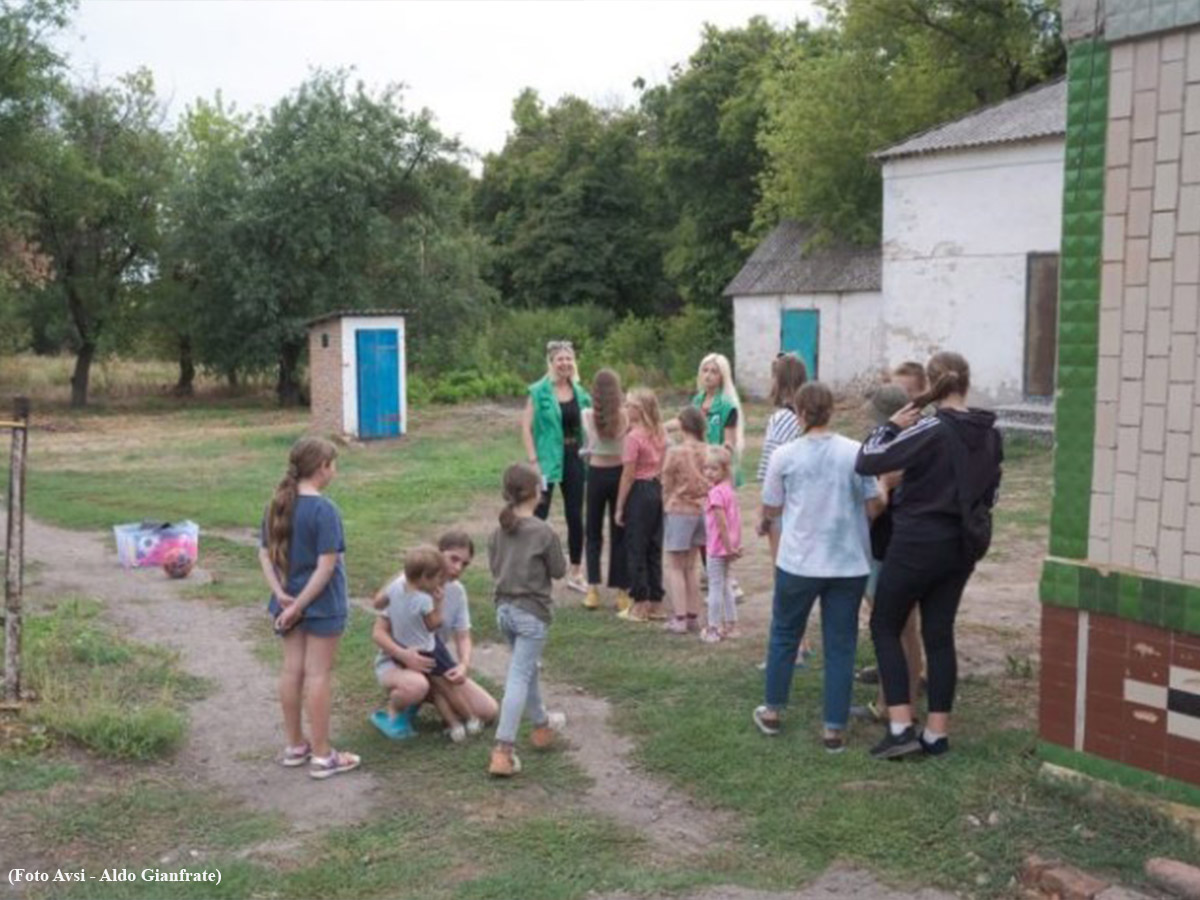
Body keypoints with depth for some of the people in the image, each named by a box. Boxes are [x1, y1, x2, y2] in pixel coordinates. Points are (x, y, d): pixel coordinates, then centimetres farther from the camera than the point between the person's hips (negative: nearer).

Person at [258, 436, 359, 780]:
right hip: (321, 604, -7)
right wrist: (298, 606, -17)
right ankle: (322, 755, 10)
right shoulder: (324, 510, -19)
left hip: (290, 601, 7)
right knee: (318, 675, 1)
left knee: (291, 671, 14)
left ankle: (295, 746, 26)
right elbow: (326, 566, -22)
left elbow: (265, 554, 3)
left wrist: (281, 595, -6)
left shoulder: (277, 505, 3)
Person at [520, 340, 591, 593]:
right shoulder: (539, 392, -7)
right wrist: (533, 460, -15)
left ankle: (575, 574, 21)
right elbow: (526, 427, -9)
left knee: (576, 517, 10)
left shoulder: (579, 393, 8)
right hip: (548, 459, -5)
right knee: (538, 515, -5)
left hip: (574, 458, 5)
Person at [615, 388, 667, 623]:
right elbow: (662, 468, 10)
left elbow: (628, 475, -14)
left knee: (636, 550, 2)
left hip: (639, 492, -7)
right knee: (654, 548, 13)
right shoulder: (660, 434, 6)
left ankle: (640, 606, 7)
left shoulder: (634, 437, -16)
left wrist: (619, 507, -8)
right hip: (657, 490, 7)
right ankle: (656, 603, 19)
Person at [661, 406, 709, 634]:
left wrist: (666, 507, 10)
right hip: (703, 510, 5)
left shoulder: (675, 452, -16)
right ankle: (693, 616, 20)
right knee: (691, 566, 17)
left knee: (675, 567, 4)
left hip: (680, 511, -5)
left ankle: (679, 618, 0)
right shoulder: (708, 452, -4)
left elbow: (667, 486, -7)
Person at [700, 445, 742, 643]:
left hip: (718, 548, -9)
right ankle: (731, 625, 24)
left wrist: (728, 547, -18)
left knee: (715, 588, 1)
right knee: (726, 586, 18)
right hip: (729, 546, 9)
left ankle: (713, 629, 8)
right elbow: (737, 520, 11)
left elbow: (722, 523, -23)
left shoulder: (716, 492, -20)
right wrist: (734, 546, 14)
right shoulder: (729, 490, 7)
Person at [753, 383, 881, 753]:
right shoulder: (856, 452, -6)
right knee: (840, 646, 8)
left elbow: (770, 510, 2)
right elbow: (873, 508, -3)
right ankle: (834, 729, 10)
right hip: (848, 564, 0)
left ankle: (772, 711, 30)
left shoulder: (785, 456, -6)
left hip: (799, 563, 0)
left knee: (784, 635, 18)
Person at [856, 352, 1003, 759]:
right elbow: (991, 491, 12)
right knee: (939, 634, 13)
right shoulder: (990, 433, 3)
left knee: (884, 627, 8)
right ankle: (937, 733, 16)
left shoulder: (931, 430, -19)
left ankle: (901, 726, 0)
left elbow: (867, 461, -21)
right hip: (961, 545, 7)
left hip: (918, 542, -6)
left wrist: (892, 426, -8)